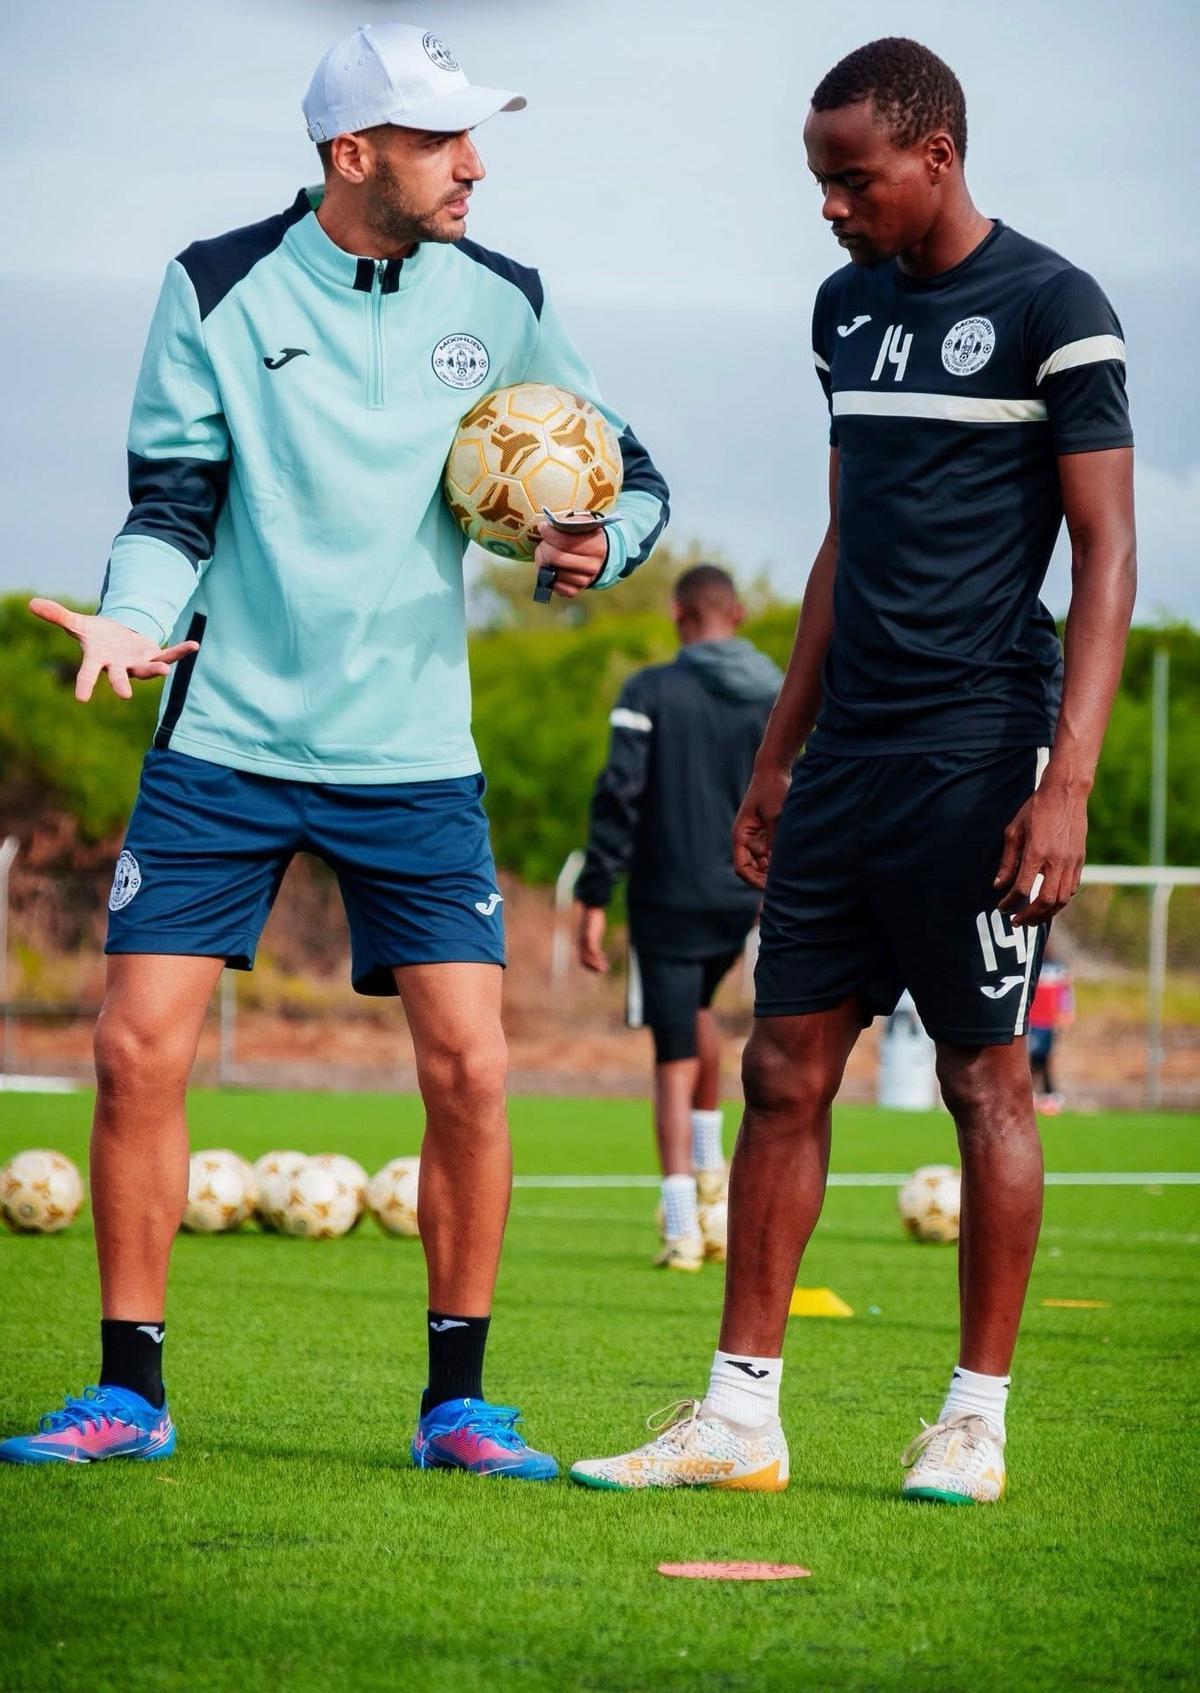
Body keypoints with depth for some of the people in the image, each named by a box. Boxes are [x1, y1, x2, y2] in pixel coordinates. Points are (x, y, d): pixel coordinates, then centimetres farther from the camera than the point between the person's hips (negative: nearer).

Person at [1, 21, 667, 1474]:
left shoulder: (498, 303, 3)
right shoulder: (219, 289, -3)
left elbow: (629, 473, 13)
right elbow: (173, 498, 0)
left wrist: (601, 546, -8)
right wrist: (137, 618, -18)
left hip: (412, 756, 1)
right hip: (226, 739, -1)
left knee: (467, 1066, -7)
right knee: (138, 1051, -7)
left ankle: (458, 1399, 7)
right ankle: (130, 1392, 7)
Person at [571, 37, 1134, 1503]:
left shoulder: (1050, 310, -7)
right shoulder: (849, 307, 14)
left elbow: (1106, 556, -9)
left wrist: (1066, 782, -17)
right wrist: (779, 753, 19)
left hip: (977, 748, -7)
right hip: (848, 752, 7)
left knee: (984, 1075, 0)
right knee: (784, 1066, 4)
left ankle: (977, 1420, 8)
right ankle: (739, 1417, 7)